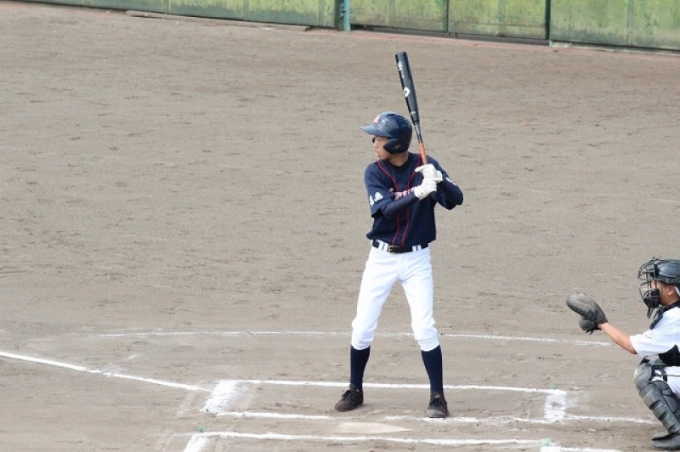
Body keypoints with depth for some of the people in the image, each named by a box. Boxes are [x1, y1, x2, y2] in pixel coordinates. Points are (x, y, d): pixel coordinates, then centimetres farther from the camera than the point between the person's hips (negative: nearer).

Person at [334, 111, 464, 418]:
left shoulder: (424, 166, -7)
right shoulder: (374, 173, -8)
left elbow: (455, 199, -14)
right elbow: (387, 209, -23)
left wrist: (438, 180, -34)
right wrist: (418, 192, -38)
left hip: (416, 258, -1)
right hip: (381, 258, 1)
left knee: (424, 328, -8)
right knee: (362, 327, 3)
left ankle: (437, 397, 2)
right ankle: (355, 390, 20)